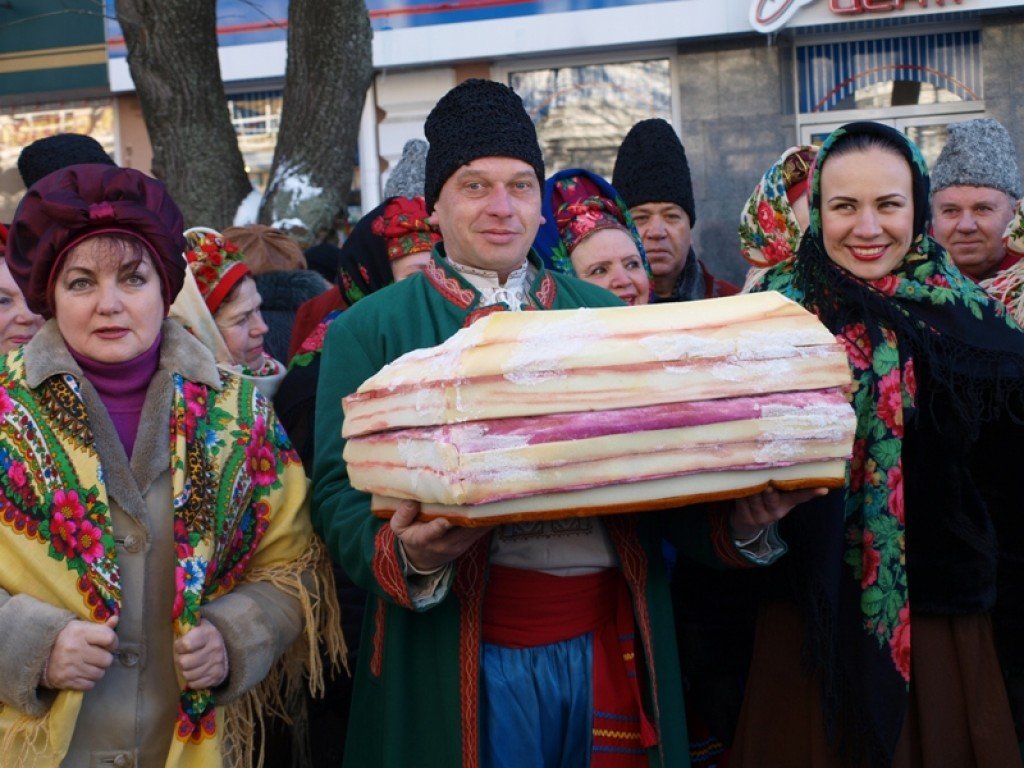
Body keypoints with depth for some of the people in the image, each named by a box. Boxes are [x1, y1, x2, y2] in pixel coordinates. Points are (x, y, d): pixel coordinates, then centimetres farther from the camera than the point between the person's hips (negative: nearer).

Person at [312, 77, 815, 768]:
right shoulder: (369, 332, 3)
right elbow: (339, 490, -5)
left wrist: (739, 519, -11)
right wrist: (407, 556, -24)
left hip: (611, 645, 3)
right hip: (468, 658, -3)